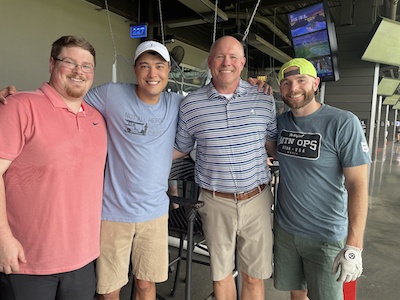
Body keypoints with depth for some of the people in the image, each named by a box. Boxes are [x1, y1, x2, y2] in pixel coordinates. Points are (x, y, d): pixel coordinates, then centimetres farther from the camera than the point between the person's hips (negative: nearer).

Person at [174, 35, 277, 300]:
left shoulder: (264, 100, 0)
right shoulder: (190, 104, -2)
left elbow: (274, 145, 10)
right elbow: (179, 149, 9)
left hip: (256, 199, 1)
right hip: (215, 201, 0)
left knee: (254, 277, 15)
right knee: (221, 275, 17)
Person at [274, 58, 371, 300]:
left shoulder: (343, 123, -15)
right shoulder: (280, 121, 0)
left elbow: (358, 185, -16)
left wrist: (353, 247, -22)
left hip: (326, 237, -4)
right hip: (284, 229, 4)